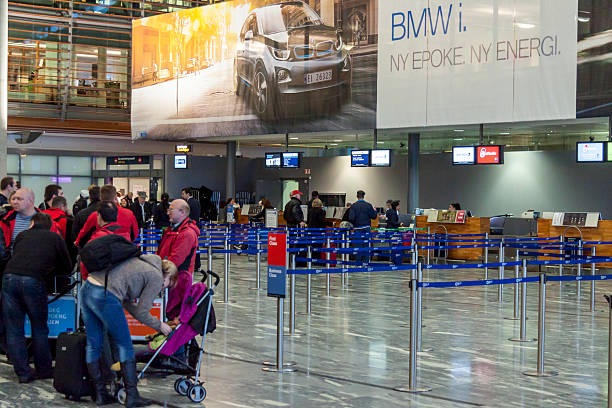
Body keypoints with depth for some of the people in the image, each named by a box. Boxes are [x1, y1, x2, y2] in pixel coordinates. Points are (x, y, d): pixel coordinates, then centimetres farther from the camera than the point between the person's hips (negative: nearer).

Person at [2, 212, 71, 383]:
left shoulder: (22, 235, 24)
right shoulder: (55, 238, 18)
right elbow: (67, 268, 24)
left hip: (9, 277, 2)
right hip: (33, 281, -2)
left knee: (14, 330, 9)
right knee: (39, 329, 13)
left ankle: (23, 372, 8)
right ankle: (43, 369, 19)